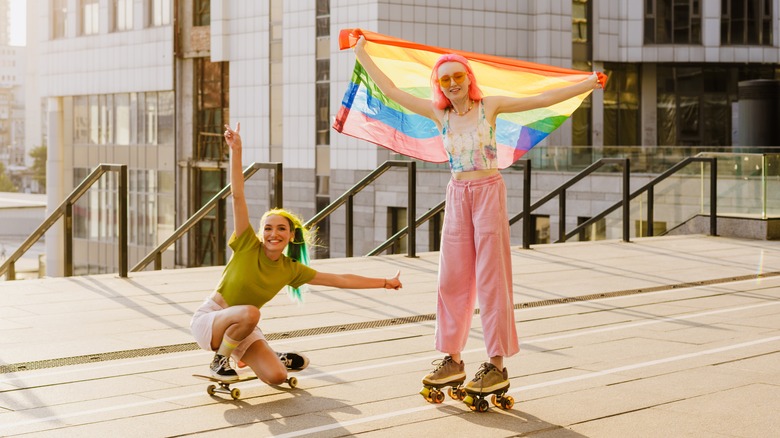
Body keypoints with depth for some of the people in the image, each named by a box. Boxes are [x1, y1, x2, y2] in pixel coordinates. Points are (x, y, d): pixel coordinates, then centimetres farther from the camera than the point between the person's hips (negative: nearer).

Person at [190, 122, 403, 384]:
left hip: (243, 329, 4)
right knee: (249, 312, -37)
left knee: (277, 377, -18)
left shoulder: (291, 270, -2)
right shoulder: (248, 246, -14)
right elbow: (238, 195, -23)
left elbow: (340, 280, 3)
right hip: (208, 320, -4)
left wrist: (384, 283, 3)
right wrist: (236, 150, -32)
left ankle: (241, 355, 16)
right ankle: (220, 360, -10)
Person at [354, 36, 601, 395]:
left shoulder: (489, 106, -2)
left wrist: (586, 84, -8)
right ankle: (453, 360, 17)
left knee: (491, 280, -2)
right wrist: (362, 56, 14)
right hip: (458, 196, 4)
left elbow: (540, 100, -4)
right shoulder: (438, 113, 6)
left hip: (489, 193, -4)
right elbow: (391, 91, 10)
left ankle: (497, 366, 2)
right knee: (452, 279, 6)